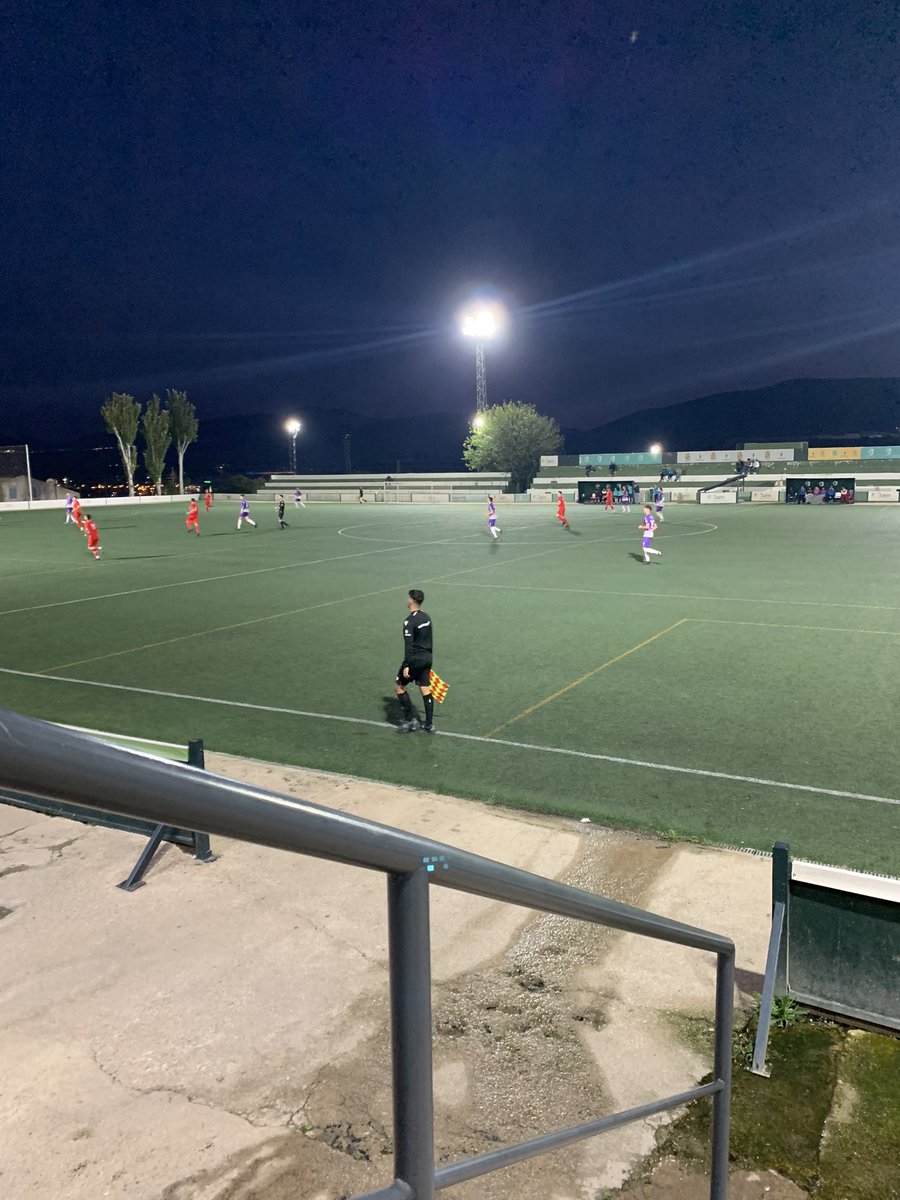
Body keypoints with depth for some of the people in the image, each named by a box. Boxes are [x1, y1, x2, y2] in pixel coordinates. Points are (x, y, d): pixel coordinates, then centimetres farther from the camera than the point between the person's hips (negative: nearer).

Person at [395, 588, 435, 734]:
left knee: (399, 686, 7)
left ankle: (410, 720, 7)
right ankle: (429, 724, 12)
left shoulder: (410, 621, -17)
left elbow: (408, 645, -21)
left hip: (415, 659, -8)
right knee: (425, 689, 10)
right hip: (427, 658, 8)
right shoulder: (426, 617, 8)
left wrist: (406, 665, -20)